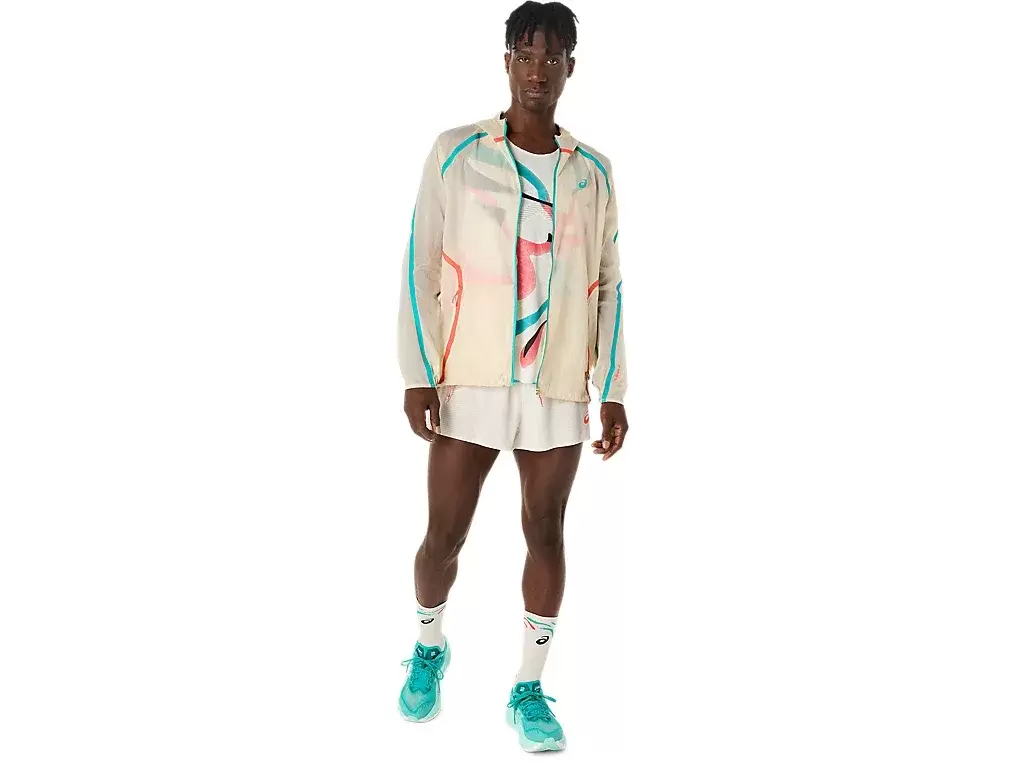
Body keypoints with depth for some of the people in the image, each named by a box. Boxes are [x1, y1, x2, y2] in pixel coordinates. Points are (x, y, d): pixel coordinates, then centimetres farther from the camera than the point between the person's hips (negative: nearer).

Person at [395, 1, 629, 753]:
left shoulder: (593, 171, 7)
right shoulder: (456, 152, 0)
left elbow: (608, 286, 9)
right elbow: (420, 266, -1)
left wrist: (613, 392, 4)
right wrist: (419, 373, -9)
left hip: (559, 387, 2)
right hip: (469, 381, -2)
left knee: (546, 534, 6)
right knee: (444, 535, 4)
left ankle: (529, 689, 21)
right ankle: (430, 647, 33)